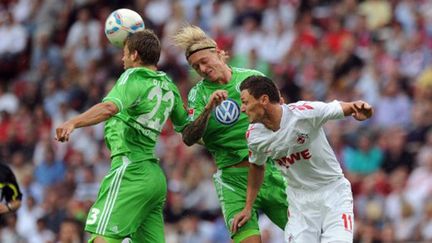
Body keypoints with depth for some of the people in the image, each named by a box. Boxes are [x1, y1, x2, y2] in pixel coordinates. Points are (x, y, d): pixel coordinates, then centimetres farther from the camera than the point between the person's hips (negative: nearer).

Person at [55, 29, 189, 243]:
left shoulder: (132, 77, -6)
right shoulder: (168, 85, 16)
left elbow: (111, 107, -27)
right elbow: (183, 124, 29)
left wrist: (73, 123, -37)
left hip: (130, 168, -9)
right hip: (156, 175, 9)